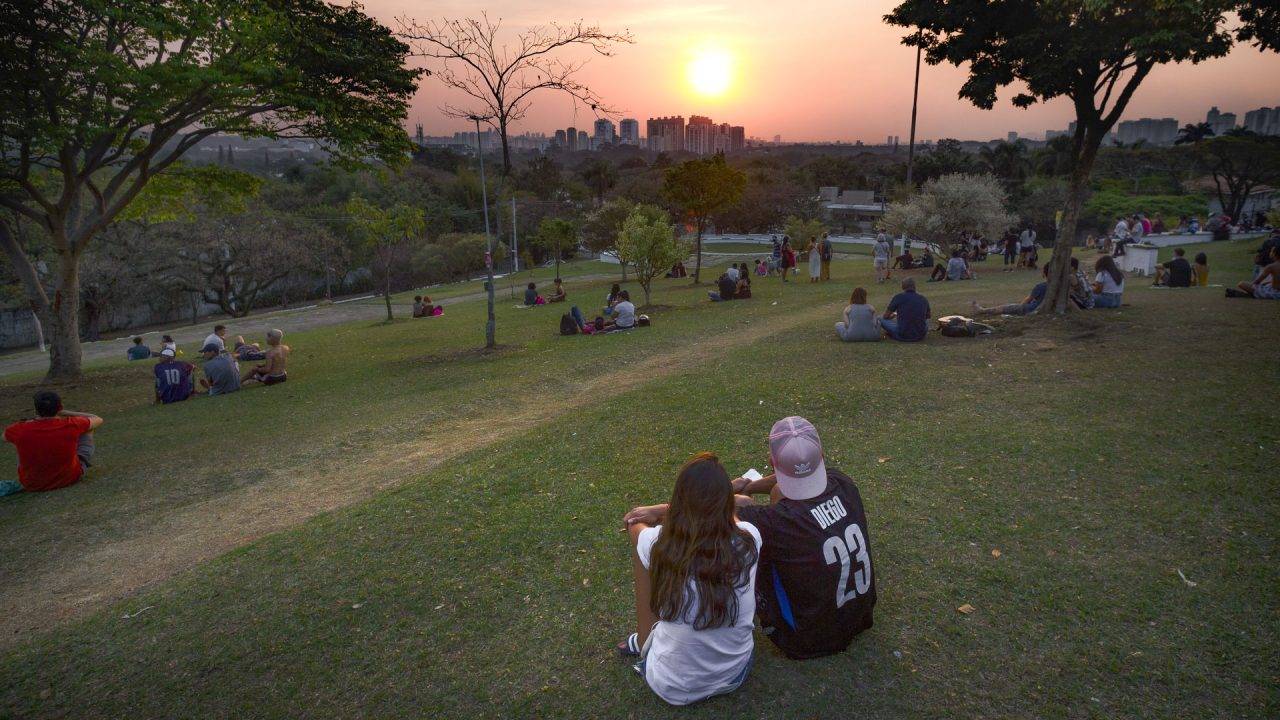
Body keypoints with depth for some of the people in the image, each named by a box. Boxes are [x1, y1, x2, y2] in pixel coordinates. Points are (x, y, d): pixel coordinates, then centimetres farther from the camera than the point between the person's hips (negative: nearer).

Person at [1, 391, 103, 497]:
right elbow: (98, 420, -2)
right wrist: (64, 413, 3)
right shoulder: (71, 425, -25)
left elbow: (4, 437, 5)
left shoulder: (19, 430, -22)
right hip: (70, 478, -1)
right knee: (87, 427, 13)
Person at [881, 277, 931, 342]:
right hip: (920, 336, 4)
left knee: (882, 319, 16)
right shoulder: (924, 299, 4)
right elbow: (927, 317, 24)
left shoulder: (898, 297, -6)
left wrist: (893, 315, 28)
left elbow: (886, 316, 5)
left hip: (902, 336, -4)